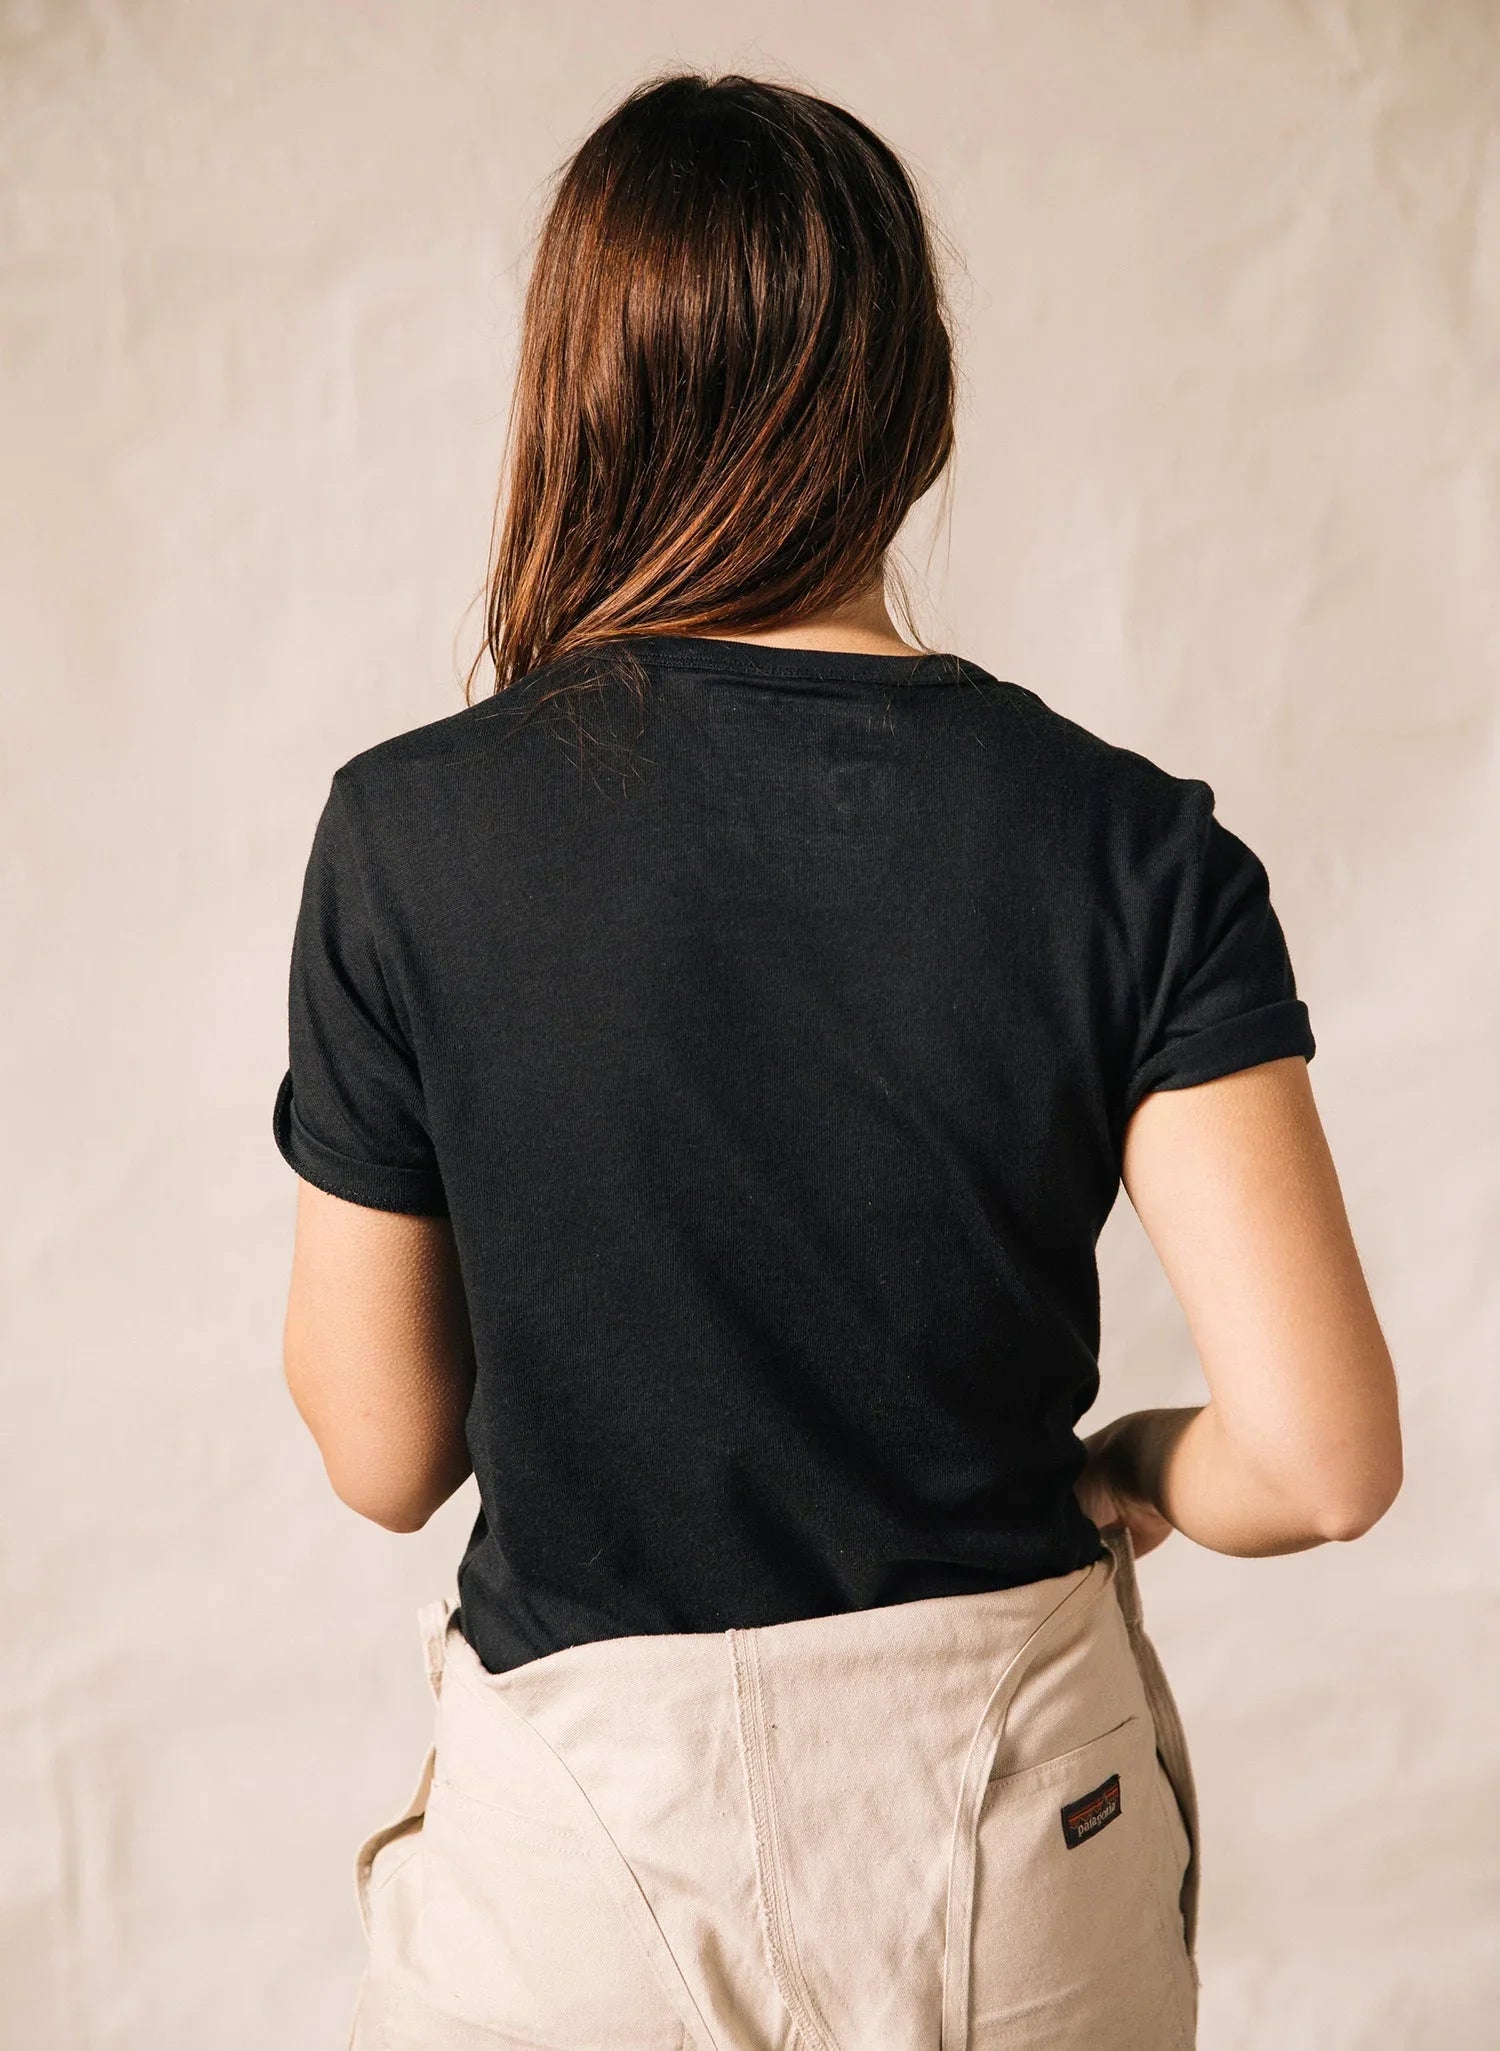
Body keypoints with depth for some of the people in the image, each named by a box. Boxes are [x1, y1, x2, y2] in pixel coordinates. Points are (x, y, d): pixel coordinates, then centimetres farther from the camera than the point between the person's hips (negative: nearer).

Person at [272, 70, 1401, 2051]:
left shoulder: (407, 834, -15)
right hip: (1016, 1804, 1)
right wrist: (1108, 1475, 5)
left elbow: (385, 1458, -6)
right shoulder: (1135, 846, -13)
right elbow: (1323, 1460, -16)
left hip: (595, 1821, 0)